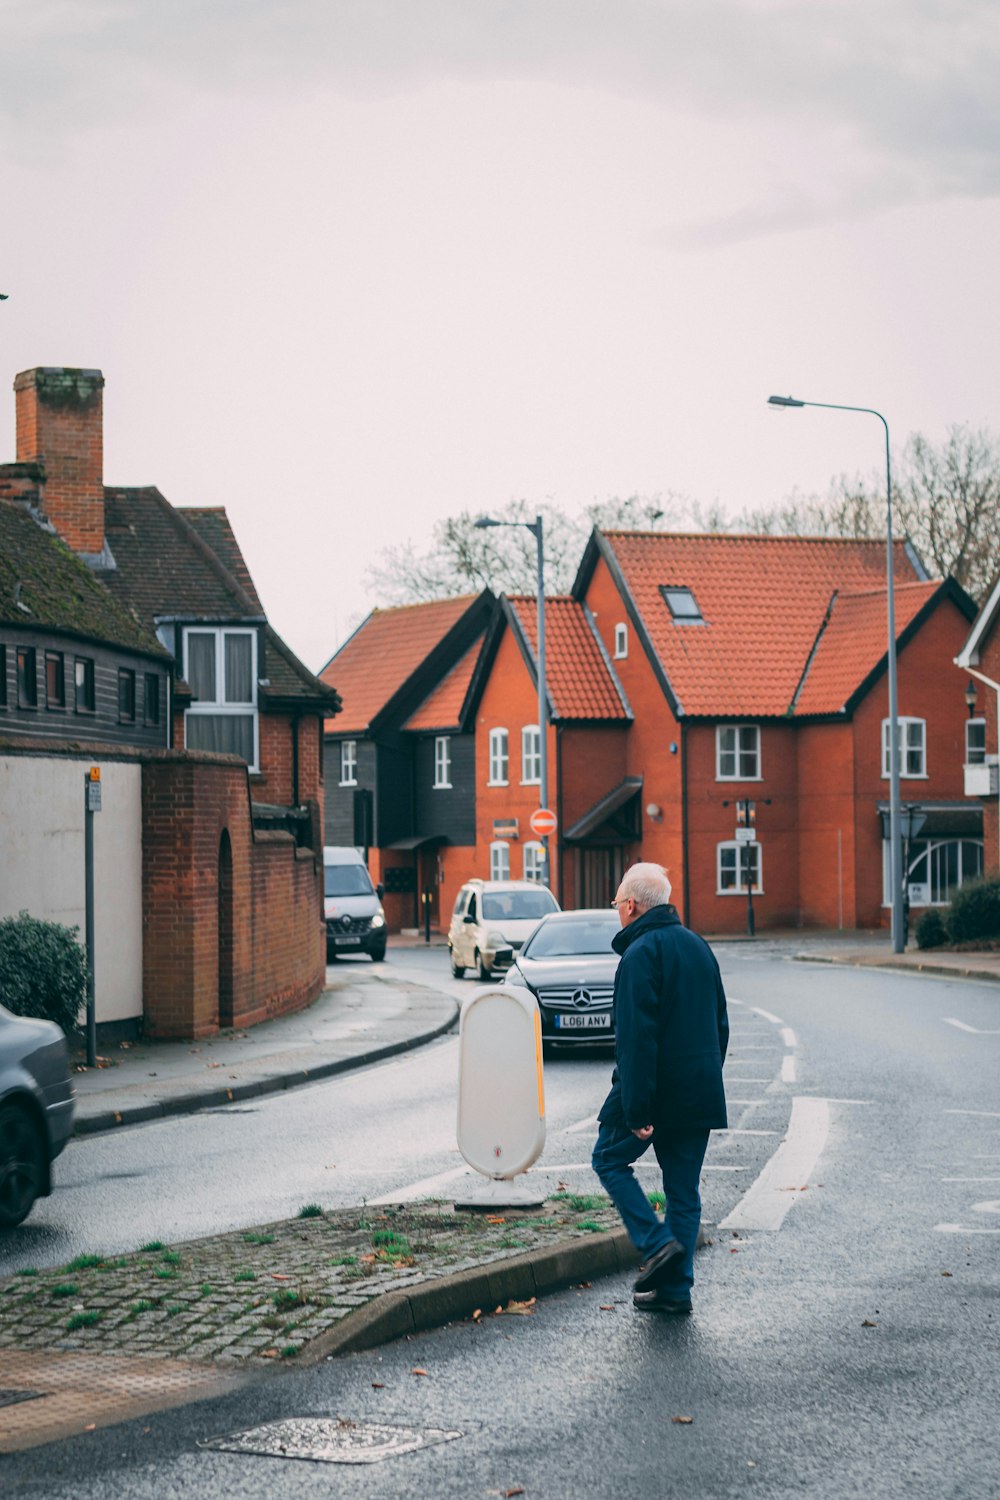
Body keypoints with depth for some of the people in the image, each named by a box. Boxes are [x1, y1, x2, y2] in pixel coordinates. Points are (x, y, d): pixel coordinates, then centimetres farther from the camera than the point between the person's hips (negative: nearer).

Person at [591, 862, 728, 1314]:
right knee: (683, 1188, 10)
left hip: (656, 1088, -7)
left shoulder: (641, 954, -15)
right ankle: (675, 1288, 11)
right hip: (700, 1093, 7)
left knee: (609, 1159, 12)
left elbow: (636, 1038, -20)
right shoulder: (698, 946, 12)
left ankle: (657, 1243, -2)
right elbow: (720, 1024, 19)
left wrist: (636, 1110, -21)